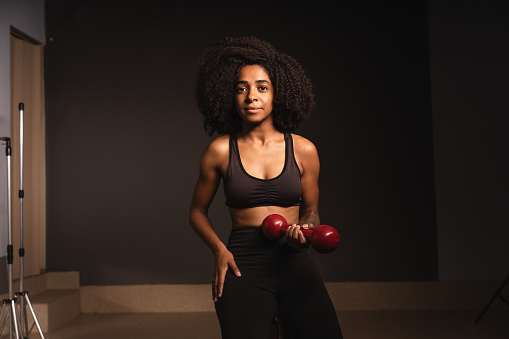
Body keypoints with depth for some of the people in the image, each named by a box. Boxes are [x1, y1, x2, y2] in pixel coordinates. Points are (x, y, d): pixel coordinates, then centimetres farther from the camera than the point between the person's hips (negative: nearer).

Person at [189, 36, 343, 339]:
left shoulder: (303, 150, 6)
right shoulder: (220, 151, 3)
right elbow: (198, 212, 14)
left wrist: (305, 228, -3)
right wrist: (220, 250, -2)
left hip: (296, 265, 2)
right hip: (243, 267, -1)